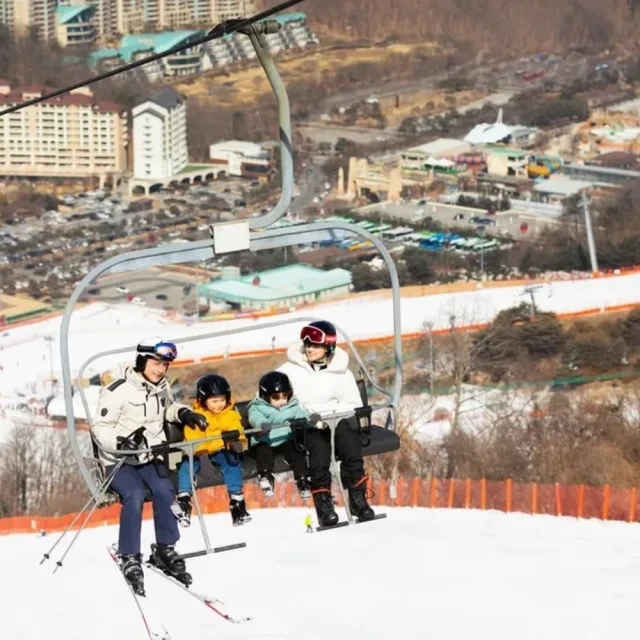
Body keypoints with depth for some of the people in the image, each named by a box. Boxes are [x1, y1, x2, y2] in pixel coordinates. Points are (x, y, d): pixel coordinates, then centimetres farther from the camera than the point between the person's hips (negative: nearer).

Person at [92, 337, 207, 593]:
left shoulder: (162, 387, 4)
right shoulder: (119, 391, -17)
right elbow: (100, 427, -16)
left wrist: (182, 413, 4)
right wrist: (121, 441, -34)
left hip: (149, 457, 5)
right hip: (119, 461, -5)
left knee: (163, 490, -22)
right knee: (134, 495, -29)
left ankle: (165, 549, -6)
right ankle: (130, 558, -18)